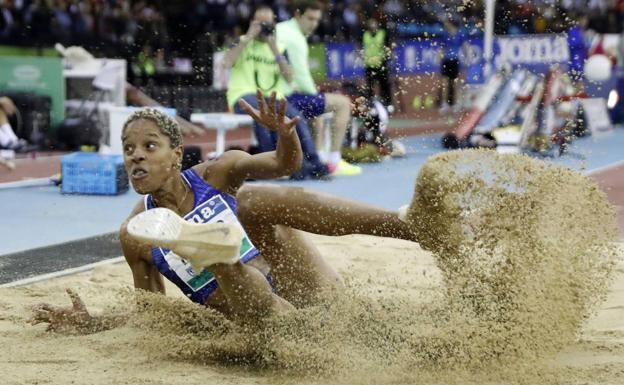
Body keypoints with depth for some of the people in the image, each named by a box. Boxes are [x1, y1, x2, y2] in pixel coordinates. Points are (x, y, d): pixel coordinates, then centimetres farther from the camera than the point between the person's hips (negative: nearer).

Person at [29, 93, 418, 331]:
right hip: (245, 314, -2)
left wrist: (285, 136, -21)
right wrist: (90, 322, -8)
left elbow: (286, 164, 3)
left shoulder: (217, 174, -1)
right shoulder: (135, 235, 0)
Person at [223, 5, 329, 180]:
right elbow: (227, 63, -12)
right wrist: (248, 38, -10)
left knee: (294, 115, -27)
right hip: (243, 96, -3)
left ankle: (313, 163, -29)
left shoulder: (279, 47, 18)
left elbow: (289, 77, 1)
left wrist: (274, 49, -5)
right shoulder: (242, 43, 10)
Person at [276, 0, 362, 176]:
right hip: (286, 99, -10)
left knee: (317, 101, 35)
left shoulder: (277, 30, 14)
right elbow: (302, 77, -16)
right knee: (343, 103, -5)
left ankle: (319, 158, 31)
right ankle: (334, 162, -5)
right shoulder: (296, 39, -15)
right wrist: (314, 94, 2)